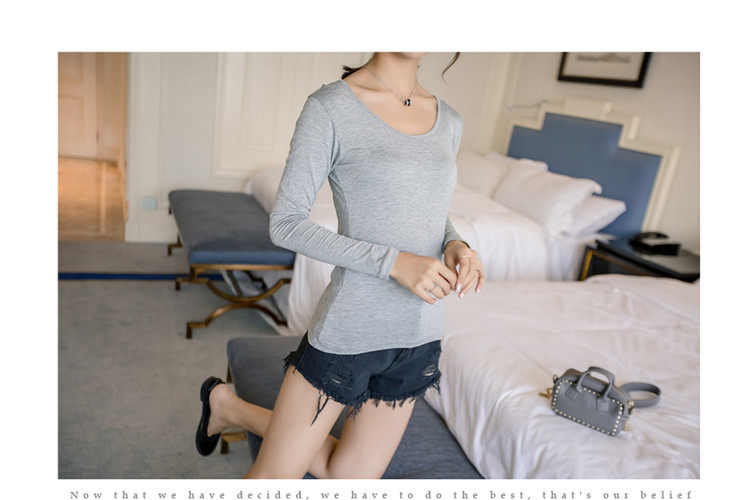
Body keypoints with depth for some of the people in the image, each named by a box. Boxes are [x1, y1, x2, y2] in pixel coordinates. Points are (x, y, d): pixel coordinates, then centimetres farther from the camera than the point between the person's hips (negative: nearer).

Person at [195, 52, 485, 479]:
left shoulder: (450, 122, 6)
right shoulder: (330, 108, -12)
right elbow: (285, 225, -13)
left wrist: (455, 244, -5)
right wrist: (393, 262, -21)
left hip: (420, 335, 6)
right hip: (349, 330, -6)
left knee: (351, 475, 20)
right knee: (278, 473, 10)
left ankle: (230, 409, 38)